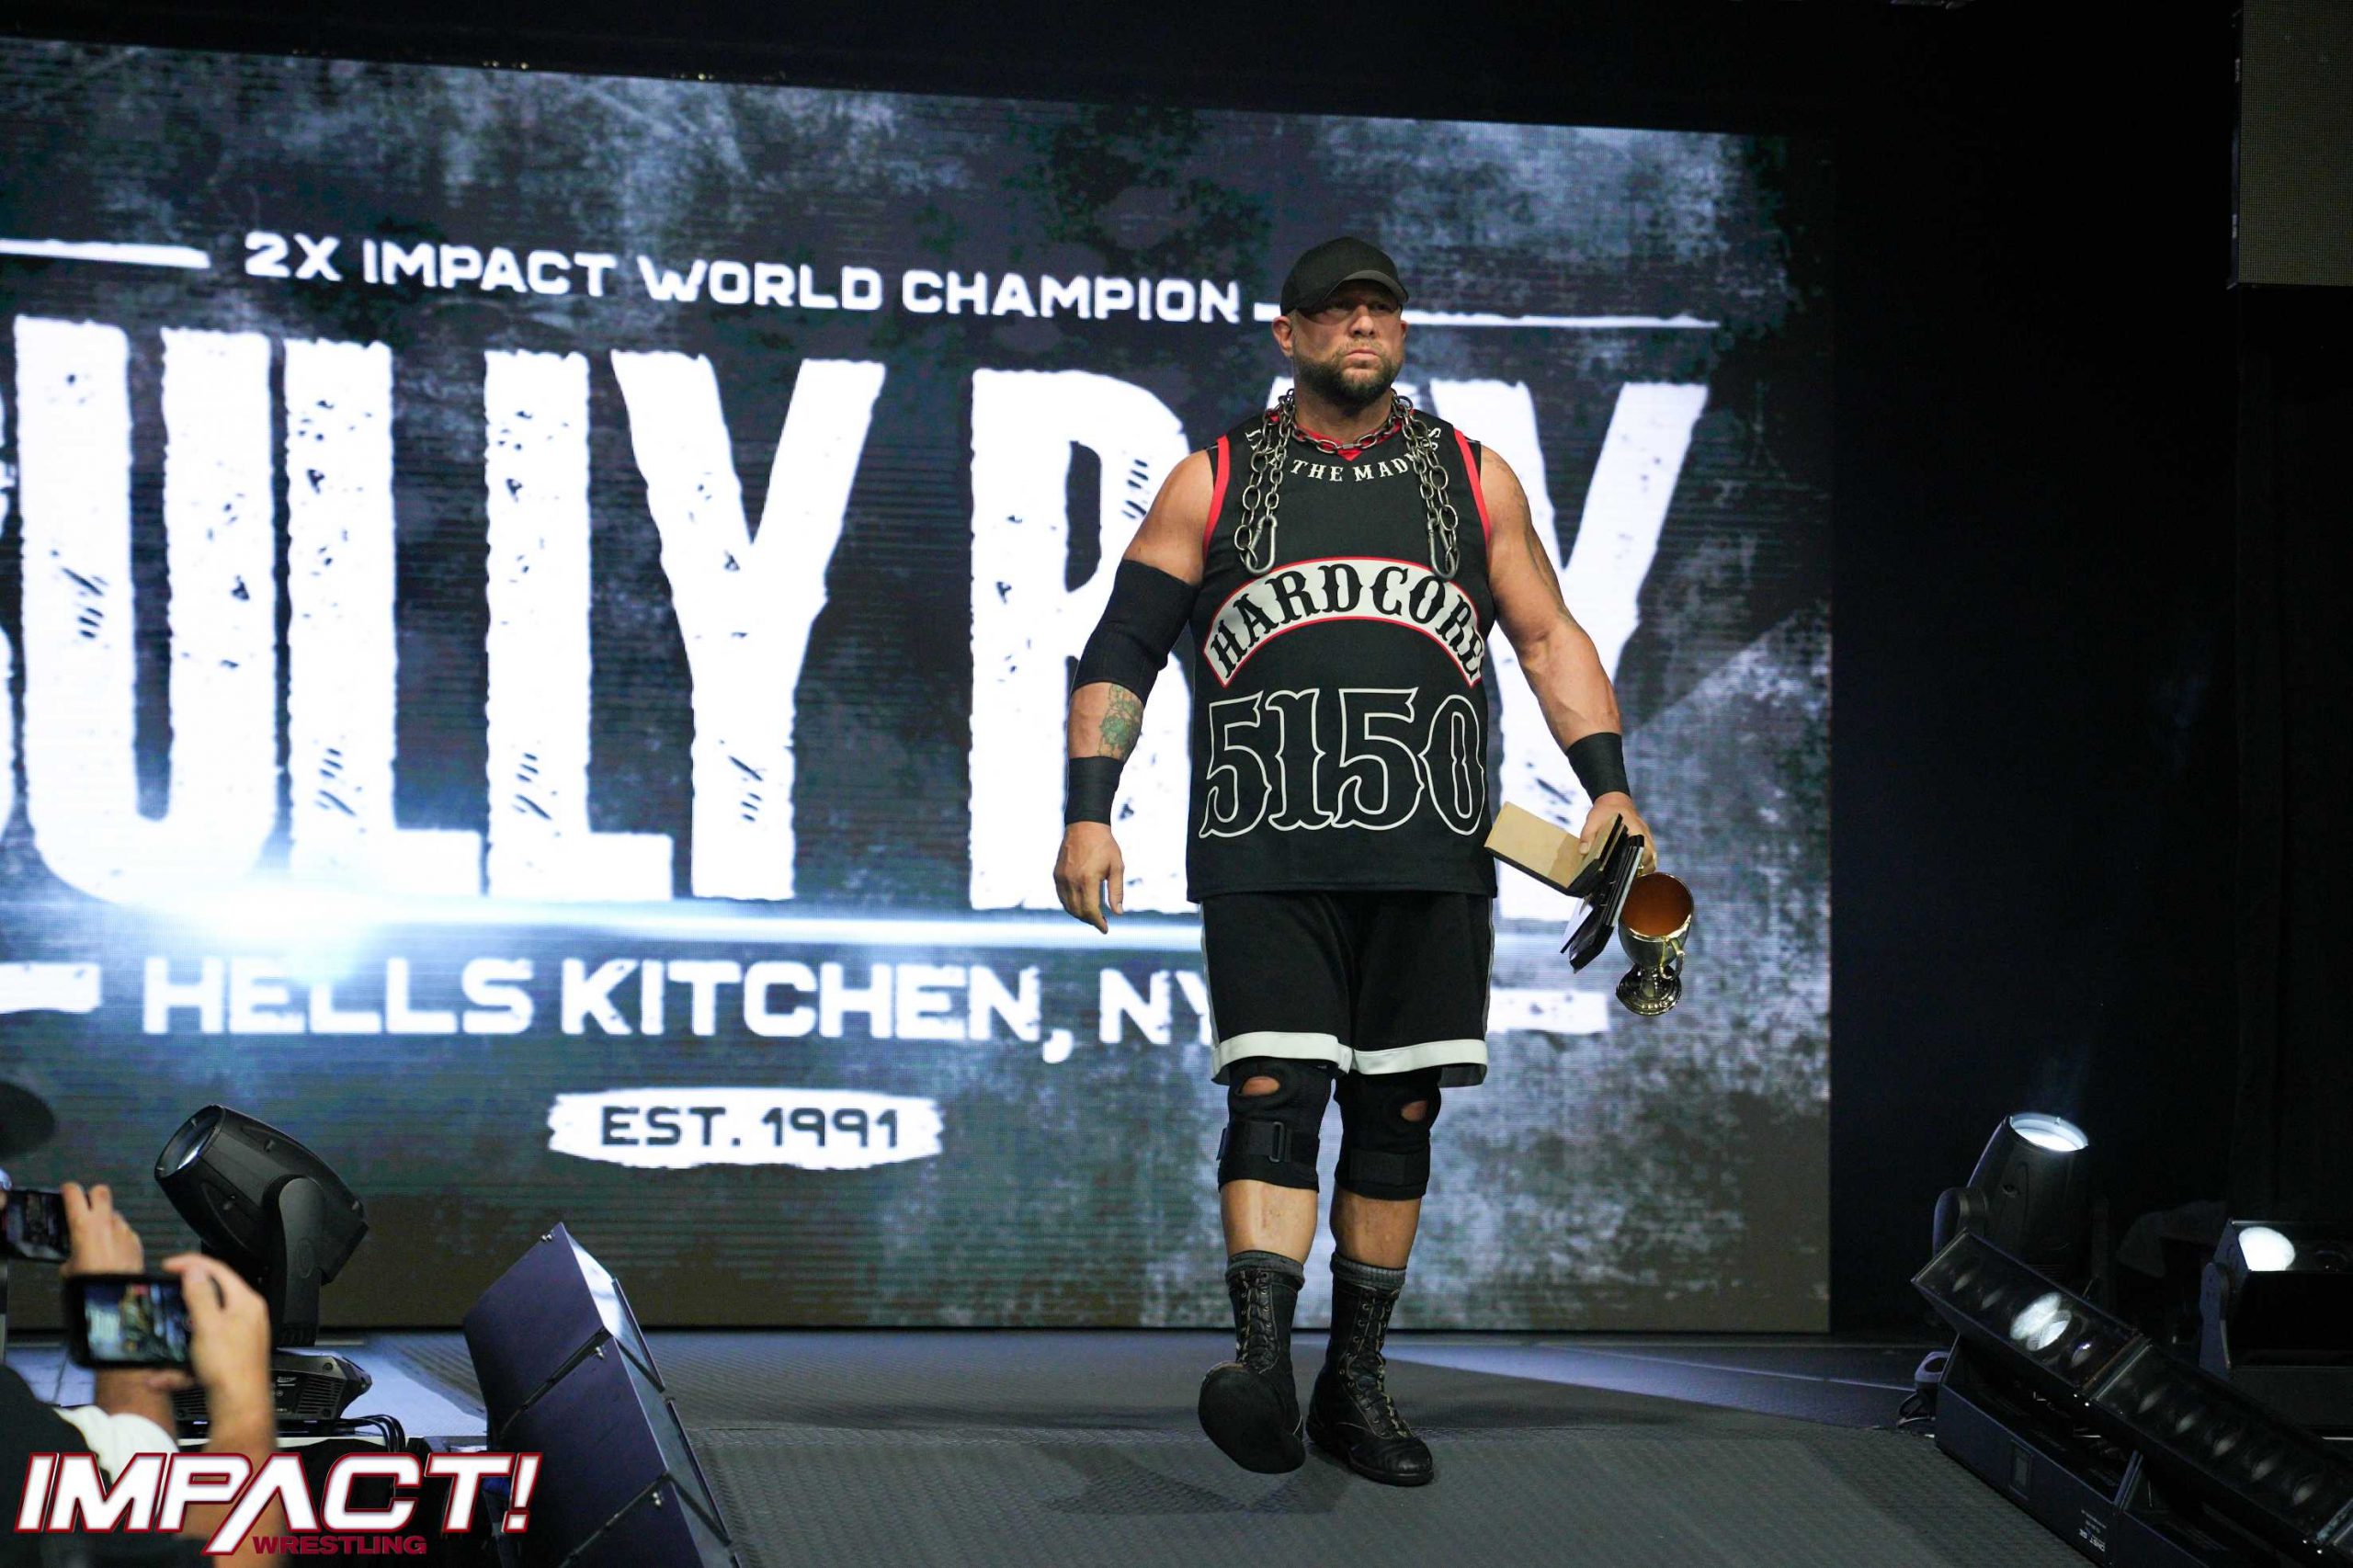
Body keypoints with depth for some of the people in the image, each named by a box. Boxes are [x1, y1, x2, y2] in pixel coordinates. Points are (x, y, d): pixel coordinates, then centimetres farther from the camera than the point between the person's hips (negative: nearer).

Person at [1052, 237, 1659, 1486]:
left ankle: (1357, 1382, 14)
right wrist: (1088, 813, -4)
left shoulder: (1474, 480, 14)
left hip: (1431, 857, 3)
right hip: (1264, 853, -2)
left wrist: (1608, 784, 2)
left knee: (1397, 1112, 5)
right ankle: (1261, 1360, -23)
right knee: (1273, 1094, -15)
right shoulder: (1213, 483, 8)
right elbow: (1120, 650, 7)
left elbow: (1549, 637, 16)